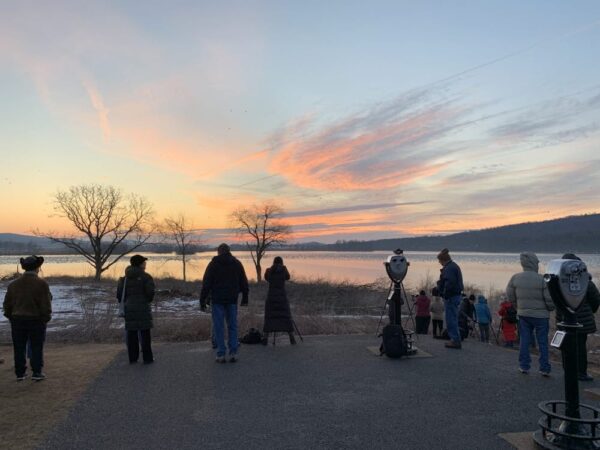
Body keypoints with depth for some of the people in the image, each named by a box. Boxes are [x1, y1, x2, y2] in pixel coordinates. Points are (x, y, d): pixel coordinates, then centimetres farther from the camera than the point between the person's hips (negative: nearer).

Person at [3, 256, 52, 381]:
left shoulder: (14, 284, 2)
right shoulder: (42, 284, -12)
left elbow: (7, 304, 6)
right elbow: (46, 305, -13)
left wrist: (12, 318, 16)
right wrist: (46, 318, -1)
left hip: (17, 320, 4)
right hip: (36, 320, -4)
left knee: (19, 348, 12)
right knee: (36, 347, 7)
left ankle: (20, 373, 18)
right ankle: (37, 373, 7)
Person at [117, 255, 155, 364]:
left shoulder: (125, 278, 8)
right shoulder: (146, 277, -8)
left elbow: (119, 294, 5)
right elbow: (150, 293, -13)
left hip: (129, 309, 5)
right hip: (143, 309, -4)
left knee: (131, 334, 9)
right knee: (145, 334, 1)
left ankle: (132, 358, 13)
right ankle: (147, 358, 4)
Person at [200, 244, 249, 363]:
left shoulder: (213, 264, 0)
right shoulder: (237, 263, 8)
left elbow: (206, 284, -4)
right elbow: (244, 282, 9)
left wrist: (202, 301, 0)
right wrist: (245, 298, 16)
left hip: (217, 299, -2)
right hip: (232, 299, 2)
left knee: (219, 326, 2)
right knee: (232, 326, 9)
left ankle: (221, 354, 3)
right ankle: (233, 353, 7)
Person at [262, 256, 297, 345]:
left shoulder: (269, 270, 1)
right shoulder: (284, 269, -1)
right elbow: (288, 277, 15)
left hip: (271, 296, 1)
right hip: (282, 296, -1)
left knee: (268, 318, 7)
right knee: (287, 317, 7)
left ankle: (265, 338, 0)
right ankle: (292, 339, 5)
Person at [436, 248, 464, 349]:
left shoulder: (449, 268, -16)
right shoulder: (454, 266, 17)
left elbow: (449, 283, -25)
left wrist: (445, 294, -18)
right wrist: (438, 288, 18)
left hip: (450, 296, -11)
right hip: (456, 295, 11)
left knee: (451, 319, -6)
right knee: (453, 319, 16)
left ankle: (455, 340, -4)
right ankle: (455, 340, 22)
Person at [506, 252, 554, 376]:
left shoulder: (515, 278, -6)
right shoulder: (542, 279, -17)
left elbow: (510, 296, 3)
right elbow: (549, 299, -13)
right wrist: (550, 308, 8)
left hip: (523, 314, 3)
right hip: (541, 315, -3)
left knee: (524, 340, 11)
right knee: (542, 342, 7)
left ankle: (524, 366, 14)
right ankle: (544, 368, 11)